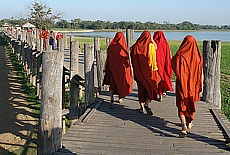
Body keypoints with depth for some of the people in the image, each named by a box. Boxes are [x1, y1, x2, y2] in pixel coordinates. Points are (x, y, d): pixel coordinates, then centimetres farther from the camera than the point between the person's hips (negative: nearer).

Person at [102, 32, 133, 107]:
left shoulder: (111, 46, -1)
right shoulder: (123, 46, -8)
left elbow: (108, 58, 1)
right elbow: (126, 58, -8)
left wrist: (105, 67, 7)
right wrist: (128, 67, 0)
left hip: (112, 67, 1)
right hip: (121, 67, -1)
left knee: (112, 82, 5)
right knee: (121, 81, 16)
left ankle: (111, 99, -12)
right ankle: (120, 98, 27)